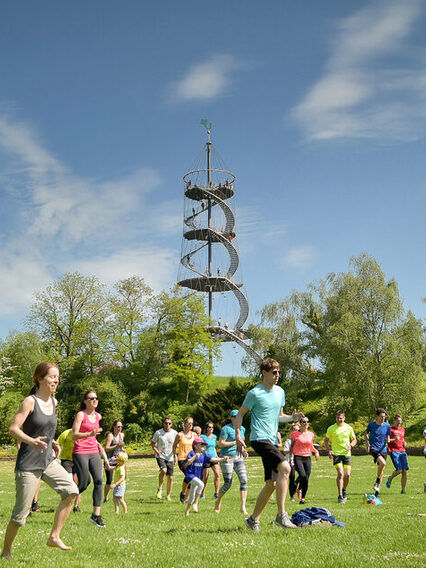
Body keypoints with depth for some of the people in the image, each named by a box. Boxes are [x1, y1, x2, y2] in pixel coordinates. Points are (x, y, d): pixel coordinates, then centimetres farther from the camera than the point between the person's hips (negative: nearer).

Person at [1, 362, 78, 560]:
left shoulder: (53, 402, 9)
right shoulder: (30, 402, -12)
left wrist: (52, 442, 10)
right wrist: (31, 441, -34)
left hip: (48, 461, 6)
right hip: (28, 464, -6)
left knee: (71, 491, -13)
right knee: (21, 512, 0)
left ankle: (54, 537, -2)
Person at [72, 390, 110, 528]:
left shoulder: (98, 416, 12)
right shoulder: (80, 415, -7)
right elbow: (74, 434, -15)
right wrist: (90, 434, -28)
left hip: (94, 452, 6)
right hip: (80, 453, -5)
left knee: (98, 481, -8)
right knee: (84, 482, -7)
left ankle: (96, 515, -5)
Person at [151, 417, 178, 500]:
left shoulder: (175, 433, 0)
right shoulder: (158, 433, -5)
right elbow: (152, 443, 3)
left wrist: (175, 454, -4)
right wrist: (156, 450, -15)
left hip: (170, 458, 3)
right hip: (160, 456, -3)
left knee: (170, 478, 3)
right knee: (164, 470, -29)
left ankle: (168, 496, 22)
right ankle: (160, 489, -7)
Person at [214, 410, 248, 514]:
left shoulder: (242, 429, 12)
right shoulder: (226, 428, -10)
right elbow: (220, 444, -15)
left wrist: (243, 451, 7)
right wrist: (235, 442, -19)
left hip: (238, 457, 6)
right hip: (227, 458, -6)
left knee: (244, 480, -12)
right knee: (228, 484, -2)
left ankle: (243, 507, -10)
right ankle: (218, 502, 25)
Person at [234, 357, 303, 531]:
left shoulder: (280, 392, 15)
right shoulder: (255, 393, -6)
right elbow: (240, 414, 0)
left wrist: (292, 418, 6)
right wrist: (238, 435, -10)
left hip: (272, 441, 8)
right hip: (259, 438, -8)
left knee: (271, 483, 5)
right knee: (285, 467, -25)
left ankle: (253, 519, 19)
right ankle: (281, 515, -21)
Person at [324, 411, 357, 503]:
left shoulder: (349, 428, 4)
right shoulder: (331, 429, 0)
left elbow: (354, 439, 15)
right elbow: (326, 440, 9)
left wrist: (351, 445, -6)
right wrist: (329, 450, -6)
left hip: (347, 454, 2)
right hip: (336, 454, -2)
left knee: (347, 474, -2)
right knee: (340, 473, -16)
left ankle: (344, 490, 27)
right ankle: (340, 496, -7)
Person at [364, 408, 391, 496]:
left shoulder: (387, 426, 4)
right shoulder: (371, 425, -2)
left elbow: (387, 439, 9)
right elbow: (366, 434, 14)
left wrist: (388, 440, -14)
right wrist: (367, 443, -1)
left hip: (383, 450, 4)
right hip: (373, 448, -4)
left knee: (382, 471, 4)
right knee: (383, 463, -29)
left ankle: (377, 492, 15)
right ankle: (377, 481, -8)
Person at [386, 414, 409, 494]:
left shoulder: (403, 430, 20)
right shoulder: (390, 429, 1)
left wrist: (404, 443, 12)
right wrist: (394, 439, -19)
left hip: (402, 451, 6)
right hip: (394, 451, -6)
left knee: (405, 471, -4)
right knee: (399, 470, -15)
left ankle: (403, 490, 5)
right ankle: (390, 478, 17)